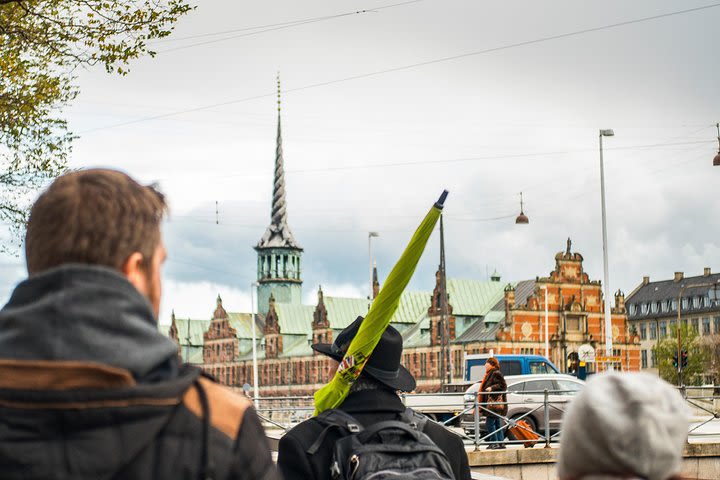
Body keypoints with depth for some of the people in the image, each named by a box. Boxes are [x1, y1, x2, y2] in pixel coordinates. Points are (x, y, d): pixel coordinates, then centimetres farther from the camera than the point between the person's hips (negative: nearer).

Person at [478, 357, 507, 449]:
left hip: (495, 402, -10)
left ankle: (495, 443, -10)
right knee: (497, 423, 9)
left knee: (489, 423, -11)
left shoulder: (496, 373, -10)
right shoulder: (490, 374, 19)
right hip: (491, 402, 10)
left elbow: (503, 385, -16)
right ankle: (500, 443, 10)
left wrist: (492, 388, -22)